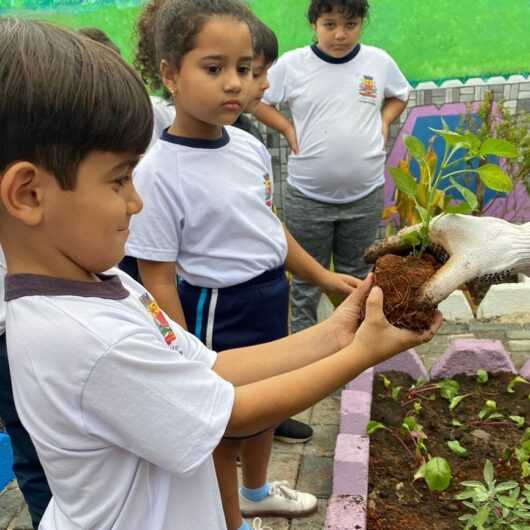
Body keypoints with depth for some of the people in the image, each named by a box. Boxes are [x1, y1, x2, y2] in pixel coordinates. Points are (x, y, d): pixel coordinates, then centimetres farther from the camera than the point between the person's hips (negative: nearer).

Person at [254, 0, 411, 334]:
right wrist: (287, 129, -5)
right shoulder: (291, 64, -8)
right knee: (307, 275, 13)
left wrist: (384, 122, 1)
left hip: (366, 193, 2)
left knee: (356, 274, 19)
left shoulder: (379, 61, -2)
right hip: (307, 195, -1)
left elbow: (400, 95, 18)